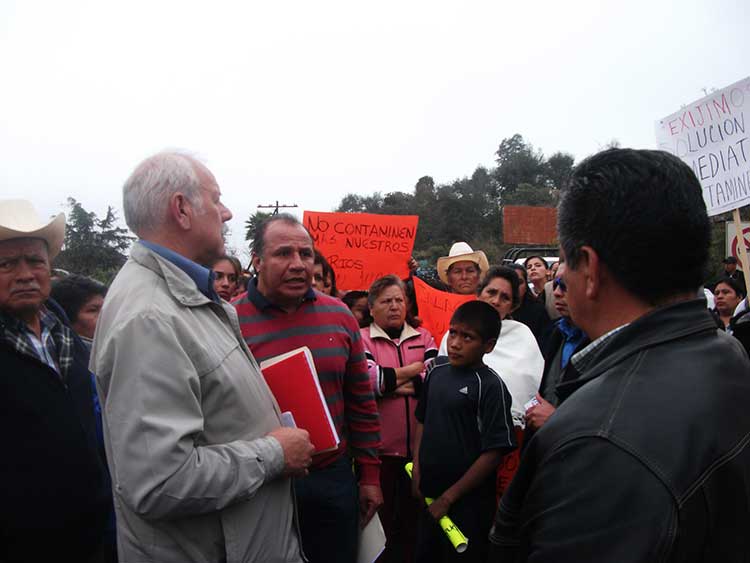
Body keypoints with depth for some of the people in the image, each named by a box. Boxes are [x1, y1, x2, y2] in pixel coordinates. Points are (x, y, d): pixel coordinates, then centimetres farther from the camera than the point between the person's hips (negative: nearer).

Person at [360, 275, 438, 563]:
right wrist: (413, 370, -8)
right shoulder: (361, 339, -1)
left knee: (414, 520, 16)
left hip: (419, 447, 3)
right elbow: (365, 380, -17)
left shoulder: (422, 337, 9)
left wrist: (389, 381, -11)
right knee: (382, 522, 12)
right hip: (379, 448, -3)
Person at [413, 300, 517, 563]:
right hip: (429, 494, 6)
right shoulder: (437, 370, 0)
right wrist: (417, 468, 5)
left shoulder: (490, 386, -16)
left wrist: (449, 497, -13)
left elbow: (494, 452, -17)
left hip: (467, 502, -5)